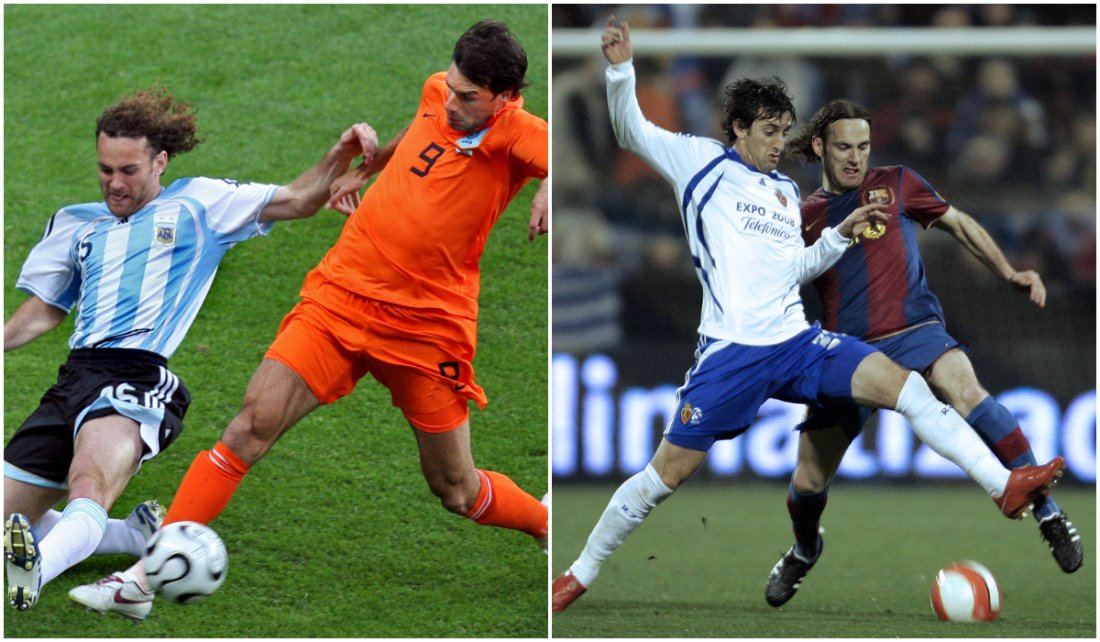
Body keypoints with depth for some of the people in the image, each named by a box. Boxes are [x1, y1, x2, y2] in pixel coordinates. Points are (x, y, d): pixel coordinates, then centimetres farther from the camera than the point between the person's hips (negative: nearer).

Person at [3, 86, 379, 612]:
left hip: (137, 376, -7)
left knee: (89, 489, -37)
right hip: (76, 375, 7)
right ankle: (139, 535, 18)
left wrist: (341, 156, -3)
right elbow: (44, 311, 34)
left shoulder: (199, 204, 14)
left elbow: (297, 200, 13)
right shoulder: (75, 223, 26)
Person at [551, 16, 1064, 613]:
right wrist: (621, 69, -15)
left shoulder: (786, 191, 20)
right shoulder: (702, 162, 5)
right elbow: (632, 132, 1)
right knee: (667, 471, -5)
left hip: (795, 341, 5)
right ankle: (580, 574, 12)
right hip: (731, 352, -5)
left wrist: (841, 233, 12)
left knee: (904, 385, -13)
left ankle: (1005, 485, -16)